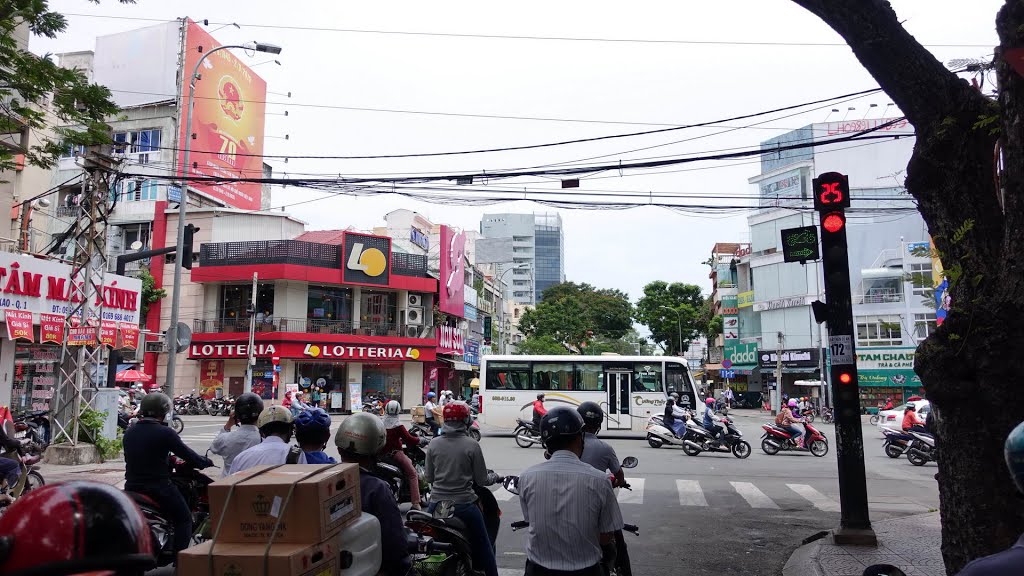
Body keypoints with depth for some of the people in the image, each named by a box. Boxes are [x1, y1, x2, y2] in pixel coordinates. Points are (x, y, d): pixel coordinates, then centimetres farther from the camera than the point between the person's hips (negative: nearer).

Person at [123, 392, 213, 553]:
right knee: (184, 519, 7)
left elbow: (131, 458, 17)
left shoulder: (129, 433, 7)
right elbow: (187, 454, -10)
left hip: (132, 487, 6)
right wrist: (206, 462, 9)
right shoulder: (165, 433, -13)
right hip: (159, 488, -6)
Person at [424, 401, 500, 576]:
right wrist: (493, 477, 16)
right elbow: (482, 480, -5)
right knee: (483, 548, 11)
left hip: (437, 504, 3)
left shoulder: (433, 444, -3)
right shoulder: (472, 445, -11)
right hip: (464, 505, -3)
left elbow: (428, 477, 4)